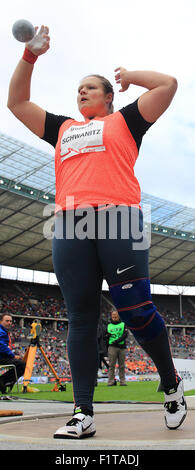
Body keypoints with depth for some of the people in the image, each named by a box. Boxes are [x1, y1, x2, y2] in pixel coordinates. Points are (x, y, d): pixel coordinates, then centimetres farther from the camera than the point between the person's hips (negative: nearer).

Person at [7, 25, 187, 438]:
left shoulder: (123, 121, 21)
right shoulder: (62, 129, 31)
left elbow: (168, 85, 15)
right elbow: (17, 102, 33)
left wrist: (128, 74, 27)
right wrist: (31, 55, 26)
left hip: (118, 219, -3)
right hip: (69, 225, 4)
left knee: (135, 310, -10)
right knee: (80, 320, -1)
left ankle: (171, 383, 13)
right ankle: (83, 414, 2)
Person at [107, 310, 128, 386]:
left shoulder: (123, 324, 9)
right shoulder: (109, 326, 14)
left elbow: (125, 335, -5)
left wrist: (117, 341, -16)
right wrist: (107, 336, -5)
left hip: (121, 347, 0)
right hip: (112, 347, 0)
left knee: (122, 365, 2)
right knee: (111, 365, -5)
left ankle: (122, 381, 7)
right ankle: (111, 381, -3)